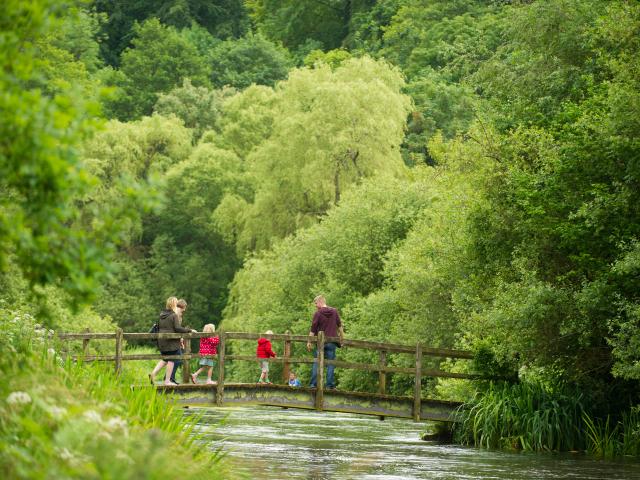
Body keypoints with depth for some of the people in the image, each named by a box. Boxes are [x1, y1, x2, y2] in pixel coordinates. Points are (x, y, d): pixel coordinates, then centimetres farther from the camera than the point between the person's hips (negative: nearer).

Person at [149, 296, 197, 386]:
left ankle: (153, 373, 3)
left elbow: (158, 326, 18)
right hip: (171, 341, -7)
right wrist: (190, 330, -11)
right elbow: (178, 328, -18)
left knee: (165, 359, 18)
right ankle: (167, 380, 5)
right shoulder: (174, 316, -12)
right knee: (171, 360, 3)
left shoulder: (161, 315, 10)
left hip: (161, 341, 7)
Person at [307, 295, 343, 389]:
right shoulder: (334, 312, 4)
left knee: (316, 363, 4)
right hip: (332, 342, 2)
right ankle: (330, 384, 0)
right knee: (330, 363, 5)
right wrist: (341, 337, 19)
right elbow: (339, 326, 9)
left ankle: (313, 384, 1)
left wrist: (309, 342, 0)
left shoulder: (318, 313, -6)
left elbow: (313, 329, -6)